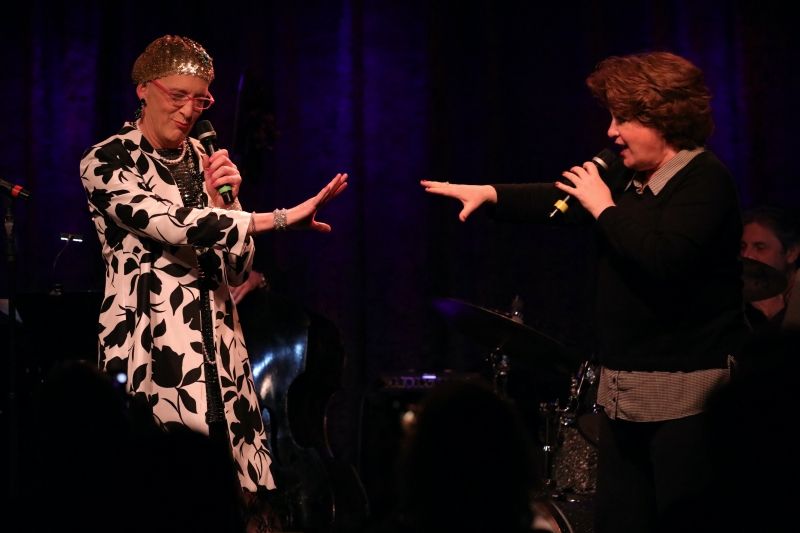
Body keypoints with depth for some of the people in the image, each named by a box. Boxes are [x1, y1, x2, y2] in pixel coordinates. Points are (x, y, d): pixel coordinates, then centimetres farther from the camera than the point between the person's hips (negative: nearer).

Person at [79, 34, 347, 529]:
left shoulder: (207, 161, 13)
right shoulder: (108, 162, -5)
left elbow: (236, 271, 11)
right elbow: (173, 226, -22)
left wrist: (224, 202, -6)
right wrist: (280, 218, -24)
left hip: (214, 343, 6)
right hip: (152, 342, -5)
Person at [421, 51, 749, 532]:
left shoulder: (705, 181, -14)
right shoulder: (629, 178, 13)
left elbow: (664, 257, -27)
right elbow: (564, 202, 23)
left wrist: (604, 207, -15)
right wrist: (488, 193, 12)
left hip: (687, 394, -9)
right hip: (624, 386, 9)